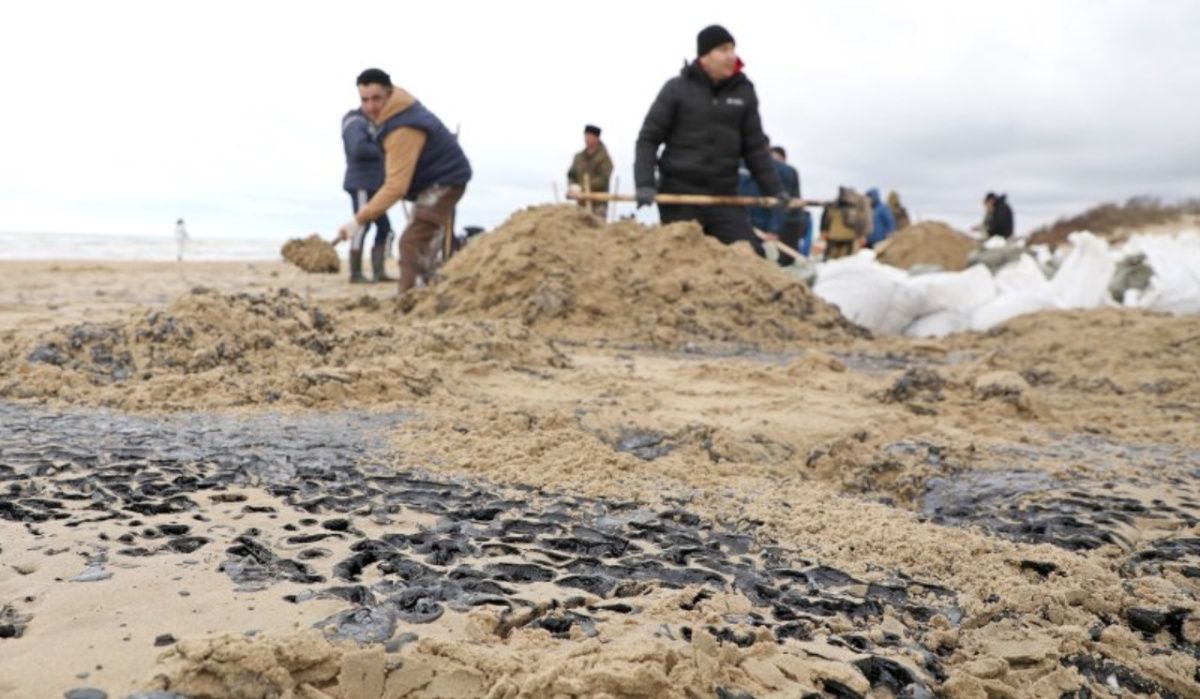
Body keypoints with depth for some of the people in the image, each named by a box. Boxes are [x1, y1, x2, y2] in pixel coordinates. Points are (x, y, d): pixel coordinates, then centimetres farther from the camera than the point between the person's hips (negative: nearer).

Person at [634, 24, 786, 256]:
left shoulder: (744, 92, 9)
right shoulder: (677, 89, -1)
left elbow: (755, 147, 14)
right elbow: (648, 139, -1)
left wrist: (775, 189, 8)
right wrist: (644, 183, -13)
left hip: (725, 196, 3)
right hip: (679, 195, -3)